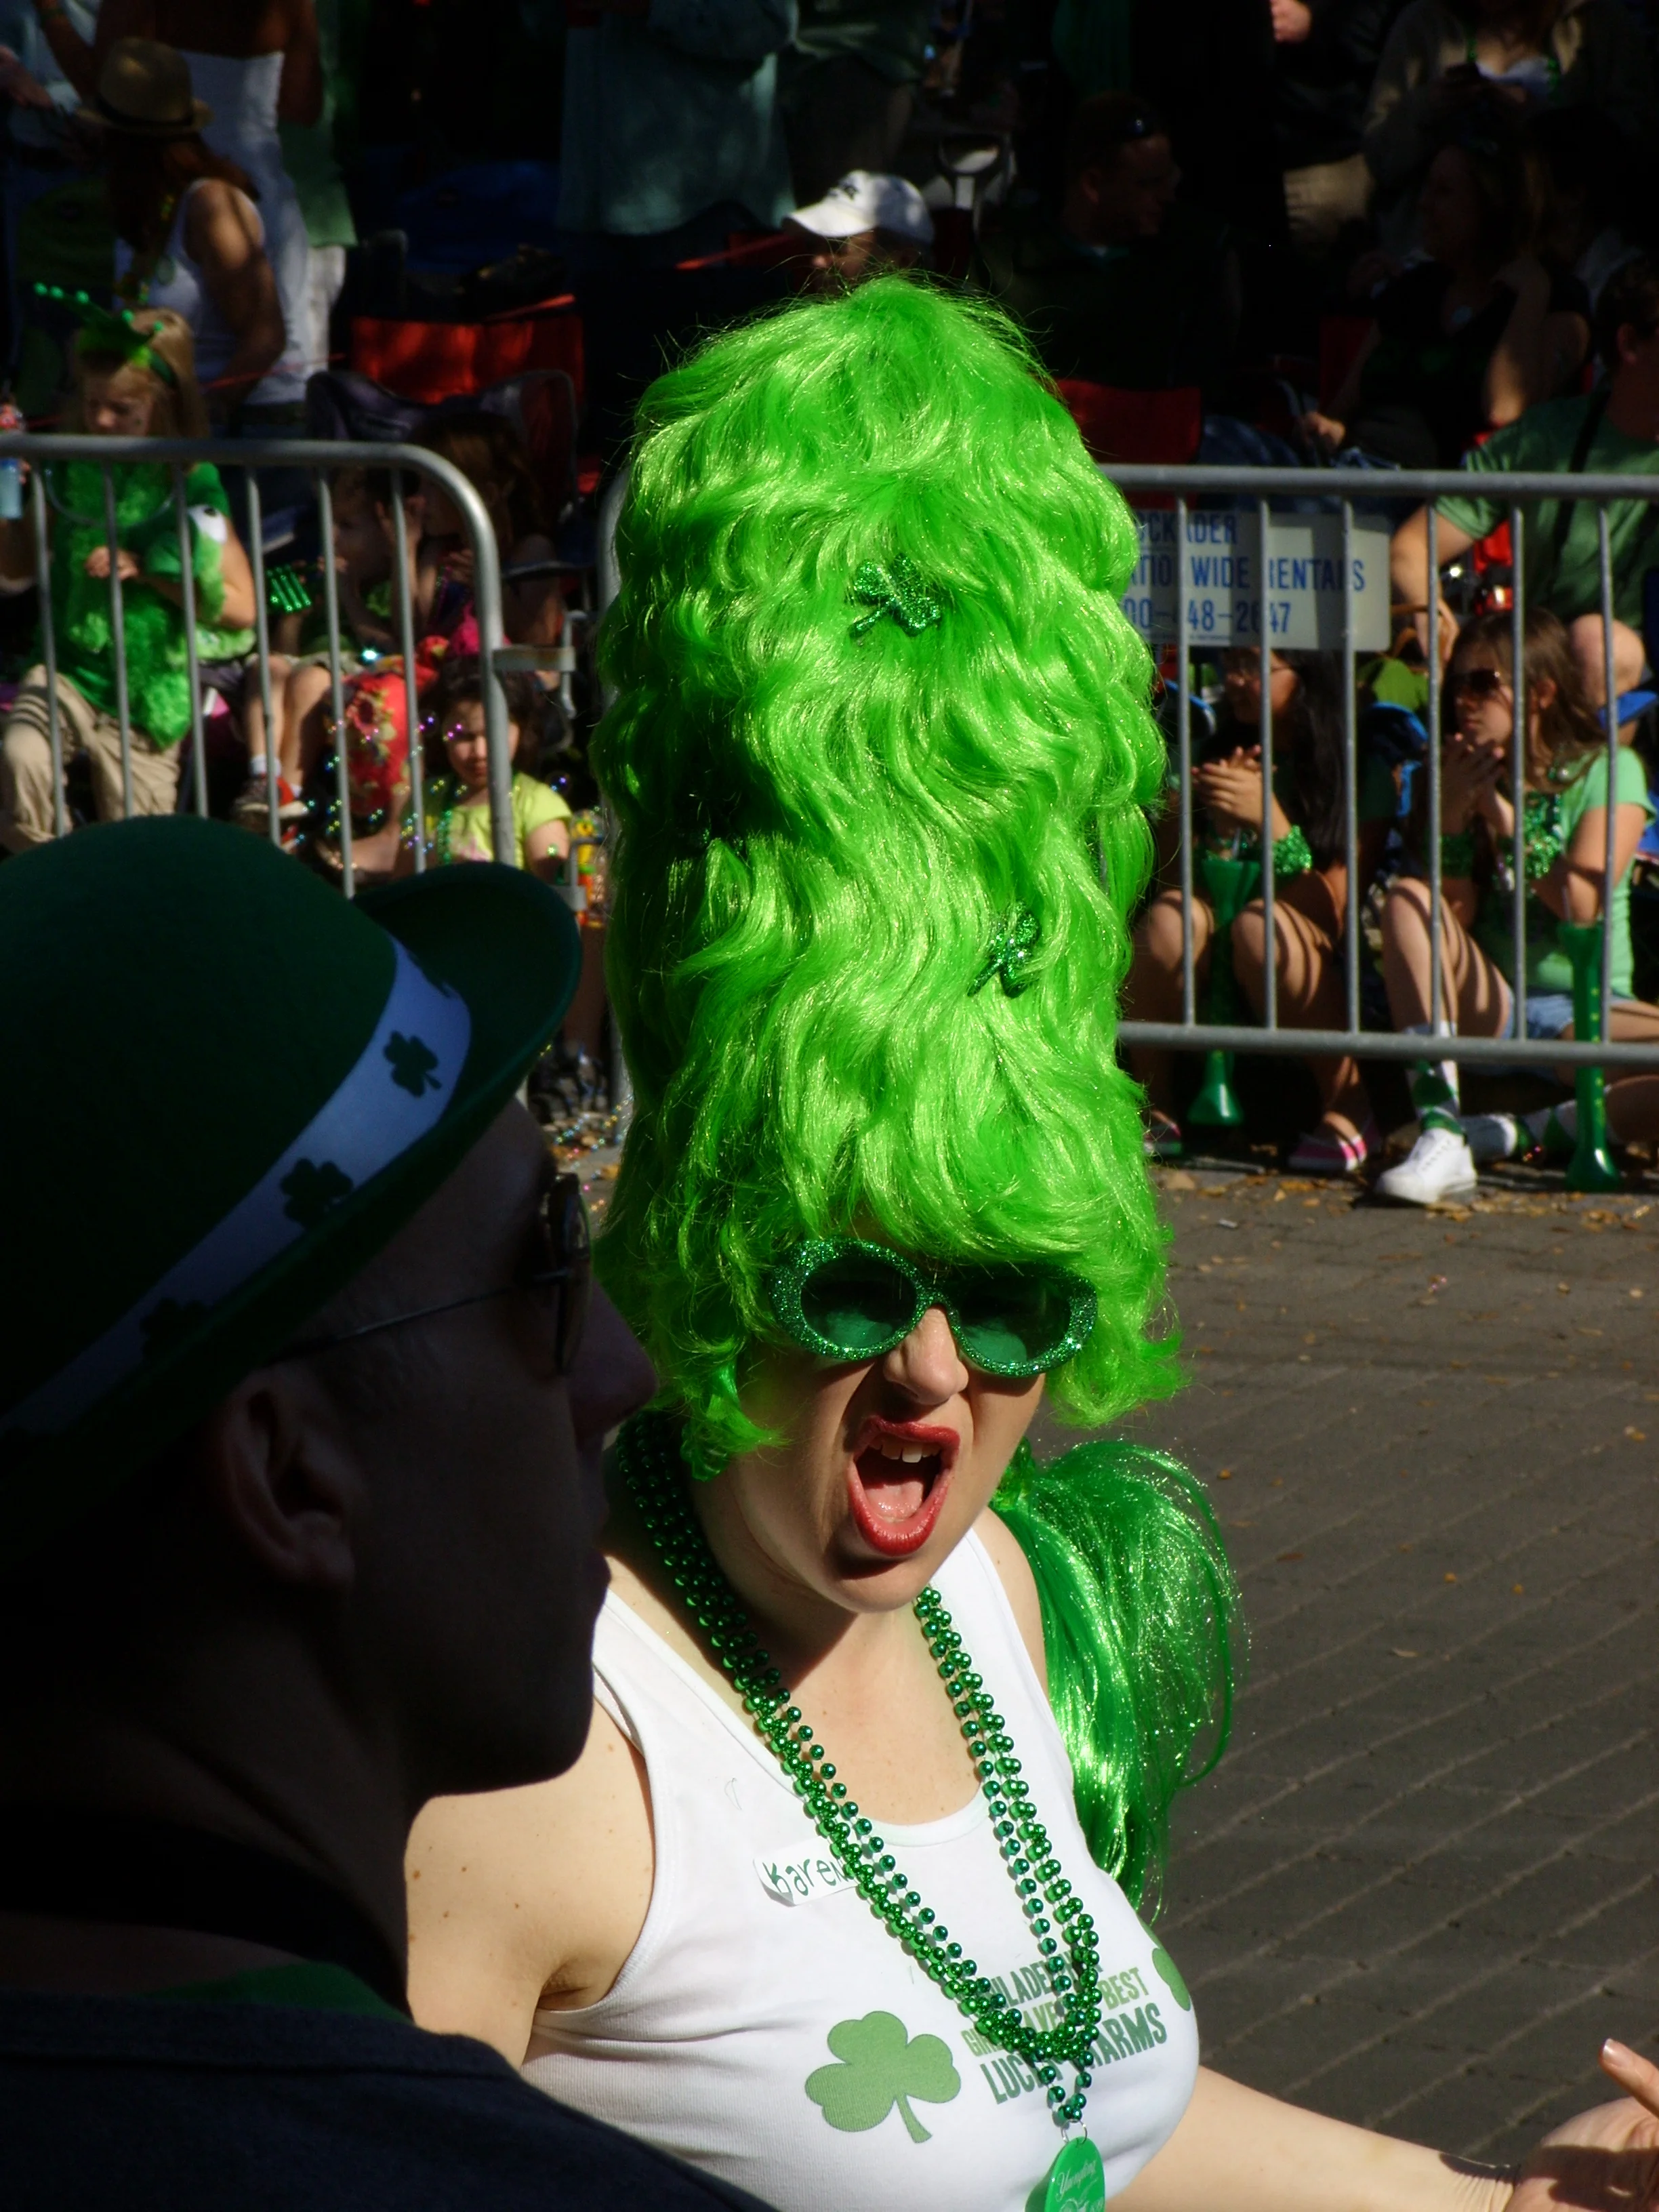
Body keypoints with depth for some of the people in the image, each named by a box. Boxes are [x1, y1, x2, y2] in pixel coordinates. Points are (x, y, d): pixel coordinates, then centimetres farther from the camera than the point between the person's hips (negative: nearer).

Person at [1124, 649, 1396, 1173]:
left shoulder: (1362, 772, -2)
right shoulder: (1217, 756, 9)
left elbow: (1332, 915, -11)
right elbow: (1178, 878, 1)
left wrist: (1273, 823, -22)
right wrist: (1213, 822, -17)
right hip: (1211, 995, 3)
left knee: (1262, 924, -34)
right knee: (1170, 915, -28)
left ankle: (1349, 1109, -19)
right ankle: (1154, 1112, -16)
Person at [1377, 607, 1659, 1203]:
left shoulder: (1608, 771, -1)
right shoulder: (1464, 777, 9)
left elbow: (1581, 903, -14)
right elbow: (1450, 916, -1)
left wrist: (1498, 812, -11)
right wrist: (1452, 814, -12)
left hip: (1585, 1014, -3)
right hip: (1486, 1010, 3)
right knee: (1408, 897, -25)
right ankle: (1440, 1133, -37)